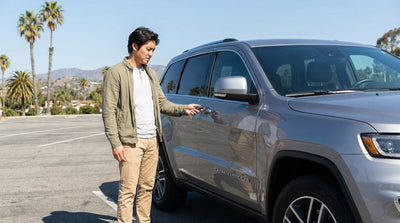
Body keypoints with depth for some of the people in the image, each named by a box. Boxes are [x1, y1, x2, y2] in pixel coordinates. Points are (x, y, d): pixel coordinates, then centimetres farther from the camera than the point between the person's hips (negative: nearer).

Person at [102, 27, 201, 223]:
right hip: (131, 141, -7)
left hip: (152, 140, 7)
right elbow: (109, 111, -9)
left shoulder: (151, 74, 17)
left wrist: (184, 109, 3)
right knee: (128, 189, -5)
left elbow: (162, 103, 21)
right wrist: (115, 143, -15)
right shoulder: (116, 73, -5)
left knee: (147, 187, 12)